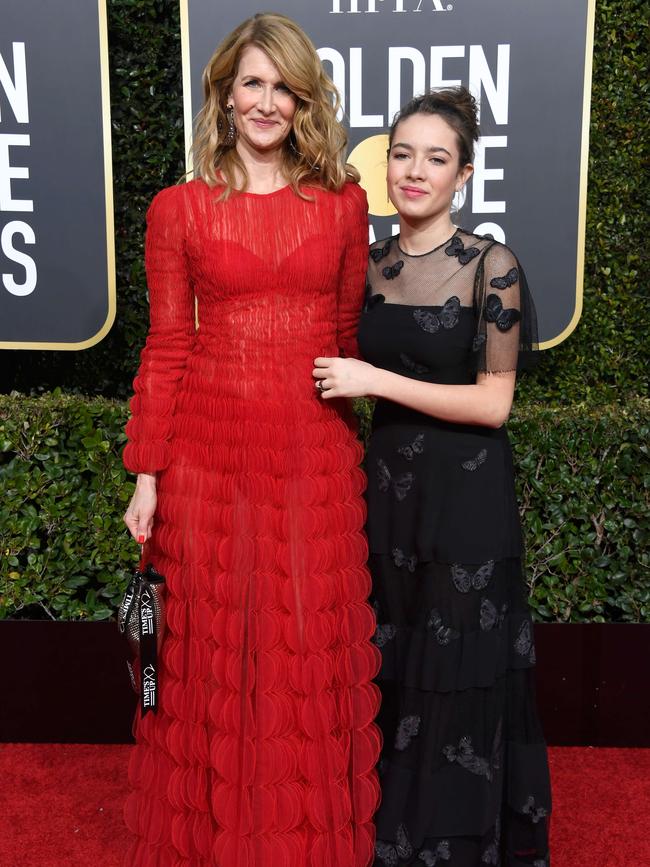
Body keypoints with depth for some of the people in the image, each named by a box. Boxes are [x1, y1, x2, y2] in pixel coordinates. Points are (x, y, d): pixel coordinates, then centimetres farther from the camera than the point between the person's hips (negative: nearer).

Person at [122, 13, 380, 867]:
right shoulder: (179, 208, 4)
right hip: (209, 444, -1)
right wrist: (147, 474, -2)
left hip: (316, 447, 1)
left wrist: (350, 434, 8)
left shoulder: (343, 202, 7)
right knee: (213, 645, 8)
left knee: (310, 645, 8)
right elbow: (167, 347, 2)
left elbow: (349, 336, 10)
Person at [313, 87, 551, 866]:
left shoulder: (491, 267, -10)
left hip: (465, 493, -5)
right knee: (390, 673, 15)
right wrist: (343, 380, -1)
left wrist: (375, 381, -17)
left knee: (455, 679, 6)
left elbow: (493, 403, -14)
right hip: (387, 482, 5)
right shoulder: (371, 265, 6)